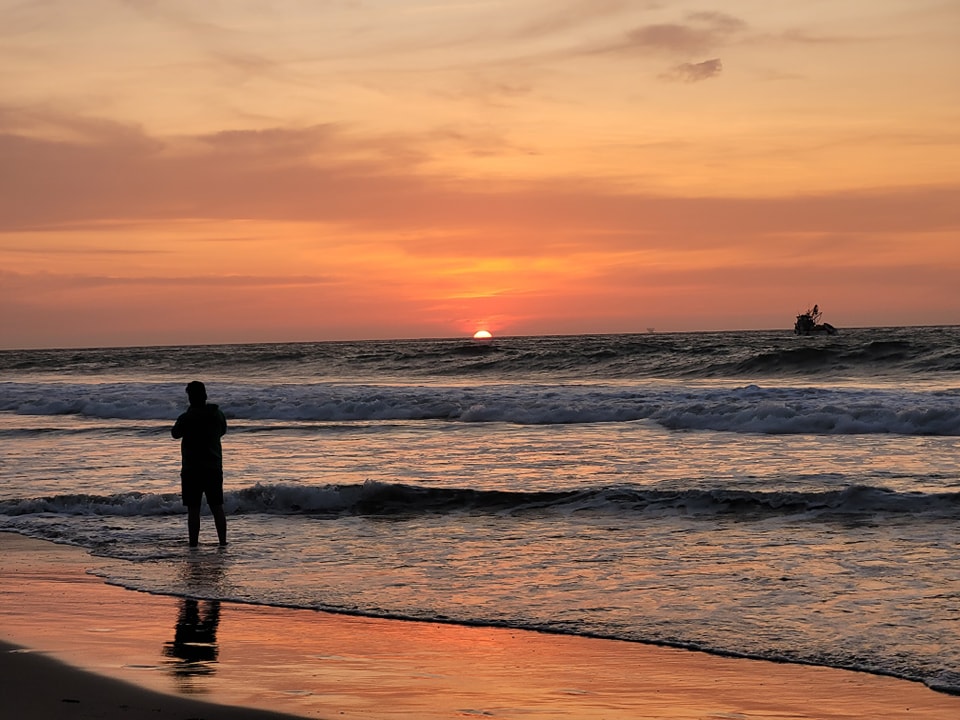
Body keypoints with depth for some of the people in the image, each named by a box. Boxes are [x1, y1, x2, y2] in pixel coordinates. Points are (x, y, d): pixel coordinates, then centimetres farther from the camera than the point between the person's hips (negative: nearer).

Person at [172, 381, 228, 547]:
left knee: (193, 509, -1)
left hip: (192, 470, -4)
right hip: (215, 468, 4)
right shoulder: (218, 414, 0)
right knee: (217, 508, 11)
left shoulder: (186, 418, -14)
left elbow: (175, 434, 3)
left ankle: (194, 544, -2)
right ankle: (223, 541, 12)